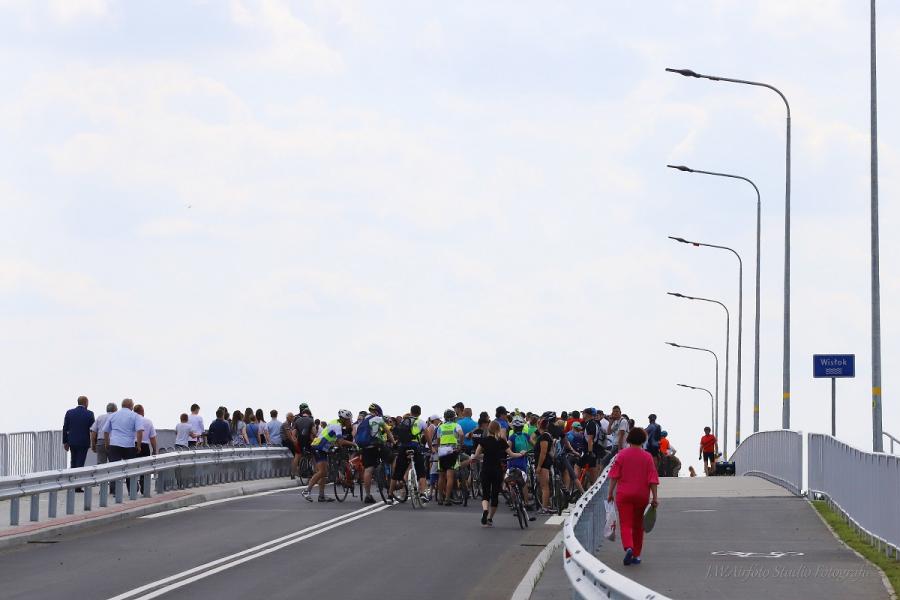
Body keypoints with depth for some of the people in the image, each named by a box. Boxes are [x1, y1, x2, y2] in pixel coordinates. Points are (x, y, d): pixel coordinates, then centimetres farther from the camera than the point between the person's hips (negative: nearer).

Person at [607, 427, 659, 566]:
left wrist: (610, 493, 2)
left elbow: (614, 475, -4)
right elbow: (652, 479, -4)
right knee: (638, 526, 16)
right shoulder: (647, 456, -2)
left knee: (625, 524, -3)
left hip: (623, 494, -2)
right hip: (641, 496, 2)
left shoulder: (622, 454, -4)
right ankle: (636, 555, 20)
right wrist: (655, 497, 0)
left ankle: (628, 548, -29)